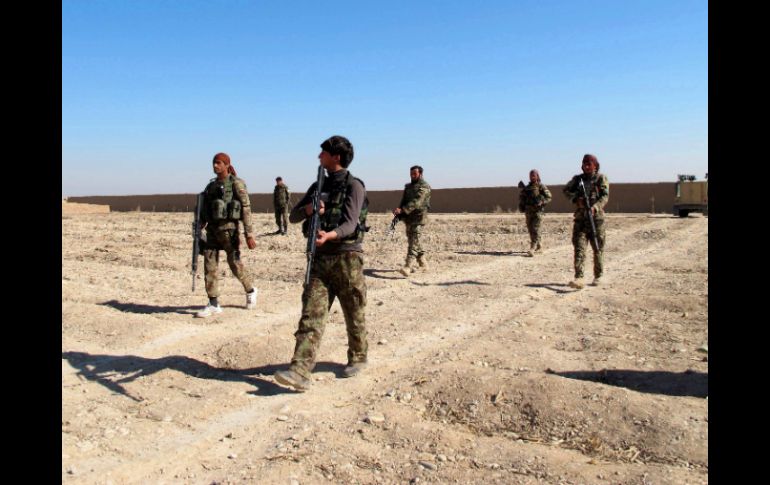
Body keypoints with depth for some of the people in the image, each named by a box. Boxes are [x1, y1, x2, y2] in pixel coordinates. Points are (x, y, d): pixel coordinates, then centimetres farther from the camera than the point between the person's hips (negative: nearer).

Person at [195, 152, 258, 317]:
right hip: (212, 229, 6)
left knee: (235, 264, 3)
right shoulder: (212, 185, 12)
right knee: (209, 265, -1)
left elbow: (246, 209, -10)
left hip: (228, 228, -6)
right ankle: (213, 304, 4)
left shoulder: (236, 183, -6)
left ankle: (250, 291, 29)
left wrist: (249, 234, -14)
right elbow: (204, 211, 17)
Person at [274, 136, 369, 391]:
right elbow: (293, 216, 15)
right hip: (320, 258, 5)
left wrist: (329, 235, -38)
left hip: (347, 257, -5)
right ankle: (300, 372, -12)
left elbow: (350, 223, -18)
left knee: (354, 314, 8)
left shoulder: (353, 185, -5)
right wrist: (308, 209, -8)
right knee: (311, 315, -6)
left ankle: (357, 358, 28)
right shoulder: (318, 186, 15)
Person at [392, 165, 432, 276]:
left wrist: (402, 210, -31)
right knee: (413, 241, 13)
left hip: (418, 217, -8)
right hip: (407, 217, 8)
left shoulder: (424, 187, -8)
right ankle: (423, 263, 27)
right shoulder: (408, 186, 17)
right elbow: (403, 200, 16)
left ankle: (408, 266, -23)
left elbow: (416, 202, -21)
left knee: (413, 242, -15)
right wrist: (398, 211, -4)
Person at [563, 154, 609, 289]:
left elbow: (605, 196, -9)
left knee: (598, 249, 7)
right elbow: (566, 190, 5)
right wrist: (576, 198, -14)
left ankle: (598, 277, 22)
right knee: (579, 248, -10)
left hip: (596, 218, -2)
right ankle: (578, 278, -17)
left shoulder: (601, 178, 2)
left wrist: (595, 206, -27)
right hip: (580, 218, 2)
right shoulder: (578, 179, 12)